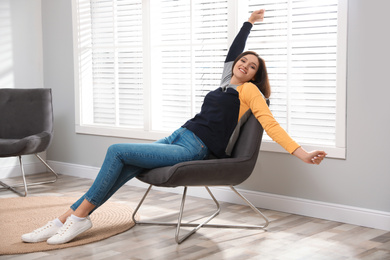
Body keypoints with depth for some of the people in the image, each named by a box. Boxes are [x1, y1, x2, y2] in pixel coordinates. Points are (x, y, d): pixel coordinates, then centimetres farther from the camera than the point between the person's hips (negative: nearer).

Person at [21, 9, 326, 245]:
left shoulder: (249, 90, 3)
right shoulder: (227, 84, 22)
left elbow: (271, 124, -5)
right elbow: (234, 51, 36)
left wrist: (301, 153, -16)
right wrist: (249, 22, 48)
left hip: (195, 149, -7)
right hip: (178, 137, 7)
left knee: (117, 152, -18)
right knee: (122, 169, -12)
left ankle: (80, 216, -9)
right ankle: (65, 220, -14)